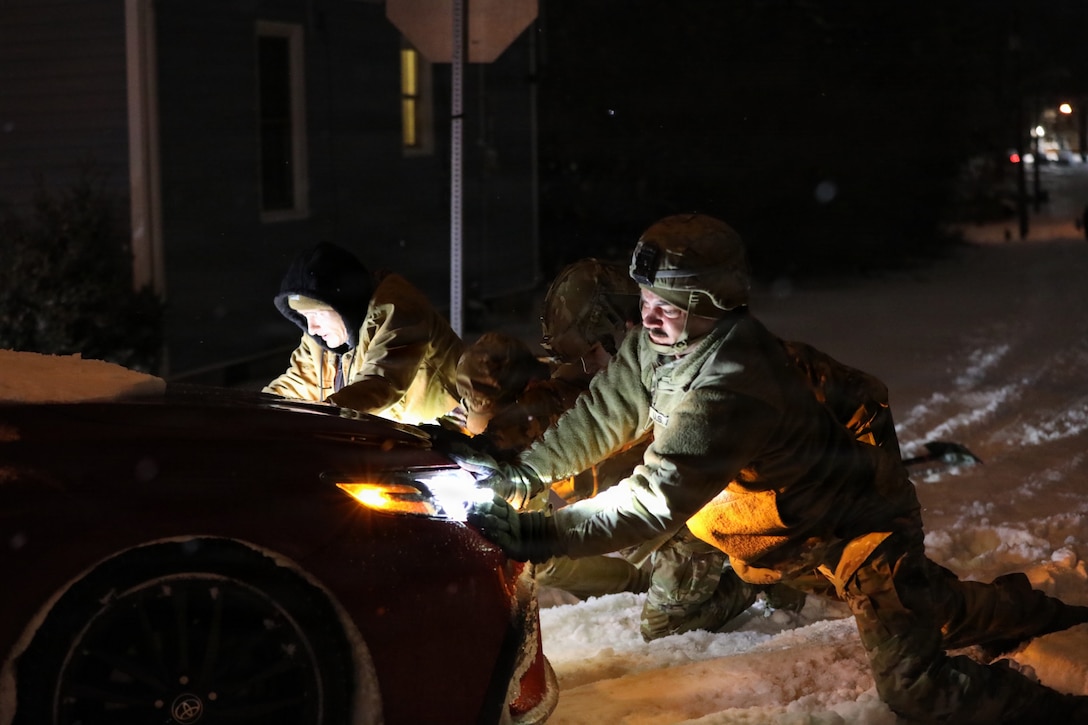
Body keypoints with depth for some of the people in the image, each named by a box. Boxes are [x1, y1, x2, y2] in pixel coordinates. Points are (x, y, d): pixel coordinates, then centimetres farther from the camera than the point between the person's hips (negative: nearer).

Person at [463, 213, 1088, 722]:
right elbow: (603, 416, -3)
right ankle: (1029, 610, 56)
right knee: (932, 604, 31)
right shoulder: (658, 343, -12)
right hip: (813, 514, 9)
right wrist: (523, 473, -13)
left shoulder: (734, 384, -40)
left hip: (862, 519, -9)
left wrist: (544, 535, -47)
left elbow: (658, 500, -44)